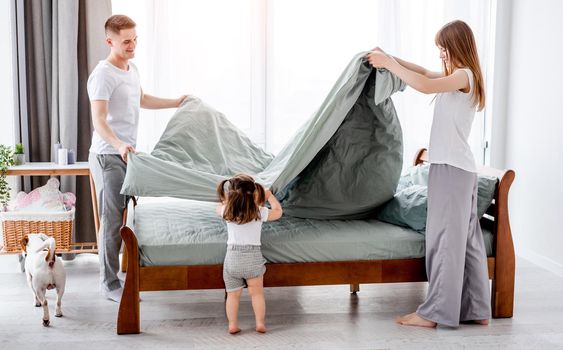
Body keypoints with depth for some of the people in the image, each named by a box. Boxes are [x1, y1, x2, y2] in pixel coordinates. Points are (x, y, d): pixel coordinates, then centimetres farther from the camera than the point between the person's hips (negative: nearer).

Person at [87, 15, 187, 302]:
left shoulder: (132, 69, 12)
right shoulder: (103, 75, -17)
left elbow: (142, 100, 31)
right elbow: (99, 121, -27)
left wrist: (177, 102, 35)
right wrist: (118, 144, -44)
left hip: (128, 154, 9)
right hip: (108, 156, -9)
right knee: (113, 221, -5)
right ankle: (110, 284, 4)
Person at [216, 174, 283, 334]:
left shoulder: (227, 211, -4)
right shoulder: (259, 212, -8)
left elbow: (219, 208, 20)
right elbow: (278, 212, 11)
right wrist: (270, 196, 23)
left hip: (232, 256, 1)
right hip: (253, 256, -1)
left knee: (233, 294, 11)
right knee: (257, 292, 12)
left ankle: (232, 324, 12)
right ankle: (260, 323, 12)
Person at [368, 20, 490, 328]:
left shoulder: (464, 75, -11)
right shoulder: (458, 77, 17)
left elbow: (424, 85, -26)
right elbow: (426, 74, 28)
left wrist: (388, 64, -16)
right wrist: (391, 59, 17)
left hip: (451, 168, -10)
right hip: (460, 168, 10)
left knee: (445, 239, -7)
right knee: (466, 240, 11)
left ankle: (434, 312, -3)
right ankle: (477, 310, 17)